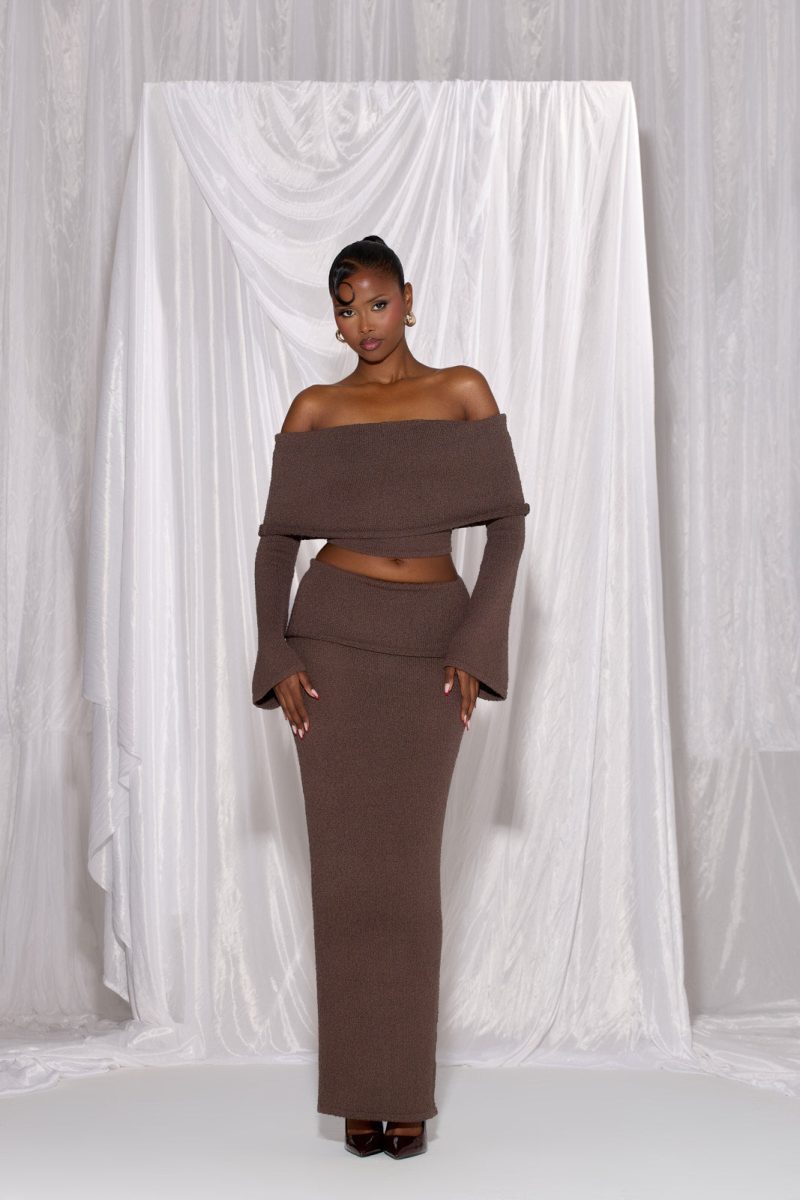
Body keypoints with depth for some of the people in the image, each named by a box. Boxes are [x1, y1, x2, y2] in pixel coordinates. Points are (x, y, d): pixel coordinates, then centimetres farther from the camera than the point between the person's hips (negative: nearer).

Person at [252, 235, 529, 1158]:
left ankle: (408, 1093, 9)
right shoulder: (315, 410, 5)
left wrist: (476, 647, -8)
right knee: (344, 863, 1)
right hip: (333, 638, 1)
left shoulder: (463, 391, 4)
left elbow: (508, 523, 0)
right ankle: (358, 1091, 10)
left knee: (408, 865, 0)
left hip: (433, 646, 0)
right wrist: (276, 659, -7)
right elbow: (276, 540, 5)